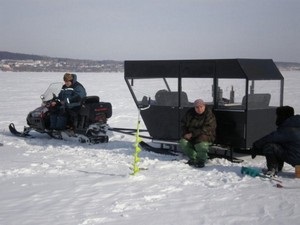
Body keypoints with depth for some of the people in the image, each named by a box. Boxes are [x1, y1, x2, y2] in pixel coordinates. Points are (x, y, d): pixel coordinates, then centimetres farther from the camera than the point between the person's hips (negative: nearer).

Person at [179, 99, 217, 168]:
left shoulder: (209, 115, -13)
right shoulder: (190, 113, 4)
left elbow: (207, 129, -22)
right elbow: (183, 123, 14)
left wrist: (193, 134, -25)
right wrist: (185, 134, -5)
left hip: (206, 136, -5)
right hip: (191, 136, 5)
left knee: (201, 145, -36)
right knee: (183, 142, -21)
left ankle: (201, 160, -8)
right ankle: (193, 158, -1)